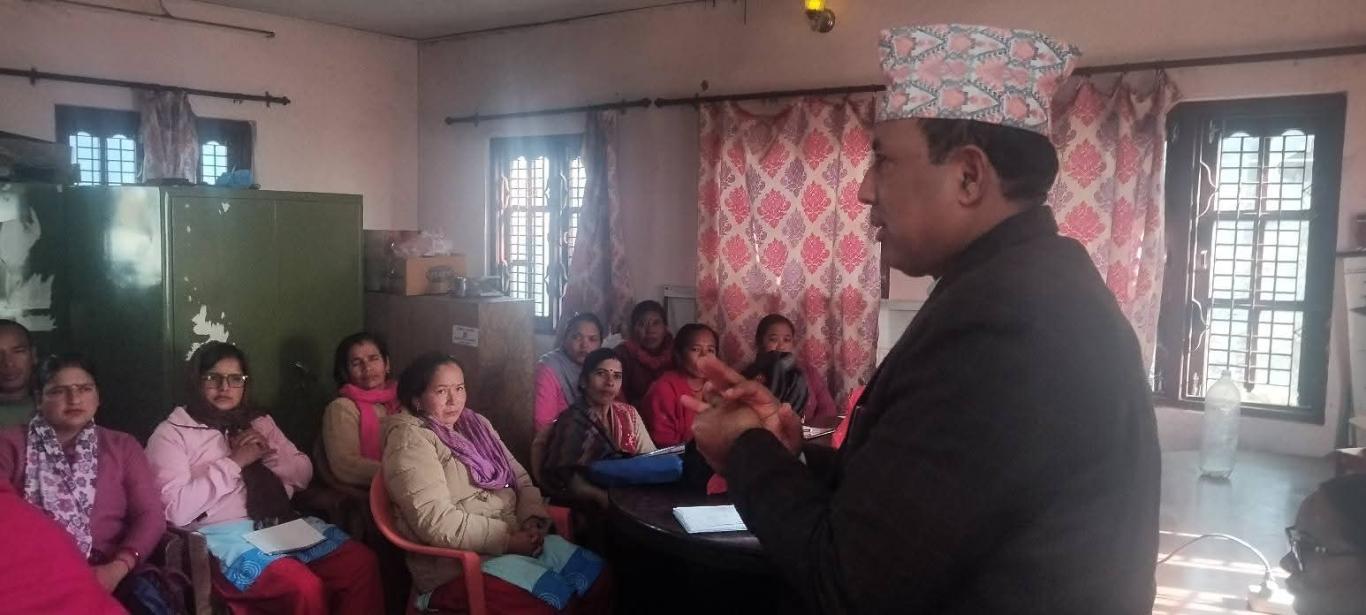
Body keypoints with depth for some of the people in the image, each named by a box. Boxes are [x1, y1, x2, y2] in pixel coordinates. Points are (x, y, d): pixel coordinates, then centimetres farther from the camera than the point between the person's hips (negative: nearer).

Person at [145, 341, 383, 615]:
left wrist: (269, 452, -2)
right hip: (223, 533, -5)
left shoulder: (259, 421, 19)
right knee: (305, 588, -31)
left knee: (362, 563, -18)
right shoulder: (170, 433, 2)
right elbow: (176, 509, -12)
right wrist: (234, 462, -11)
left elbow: (304, 474, 18)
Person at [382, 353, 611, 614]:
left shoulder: (476, 424, 15)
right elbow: (436, 522, -20)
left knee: (598, 576, -6)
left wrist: (532, 519, -6)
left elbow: (520, 478, 15)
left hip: (516, 541, 8)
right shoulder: (410, 440, -10)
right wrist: (507, 539, -20)